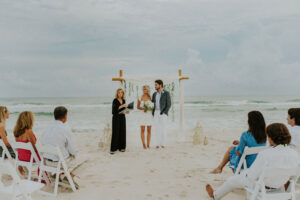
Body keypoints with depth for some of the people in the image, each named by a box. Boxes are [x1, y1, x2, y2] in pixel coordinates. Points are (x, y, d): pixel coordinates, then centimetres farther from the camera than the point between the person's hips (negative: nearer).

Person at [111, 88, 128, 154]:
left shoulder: (123, 100, 11)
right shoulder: (115, 100, -8)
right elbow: (114, 109, -21)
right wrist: (122, 106, -26)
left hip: (122, 117, 6)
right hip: (116, 117, -6)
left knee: (122, 132, 5)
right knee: (115, 133, -8)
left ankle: (121, 147, 14)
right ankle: (113, 149, -6)